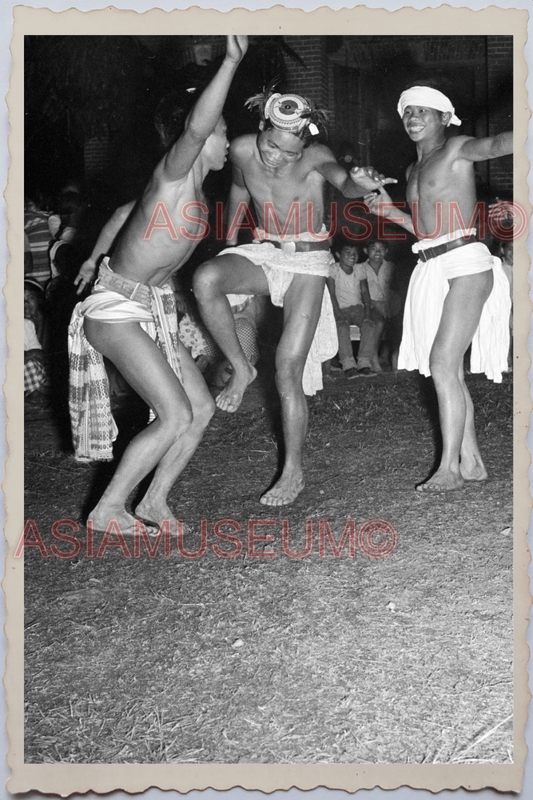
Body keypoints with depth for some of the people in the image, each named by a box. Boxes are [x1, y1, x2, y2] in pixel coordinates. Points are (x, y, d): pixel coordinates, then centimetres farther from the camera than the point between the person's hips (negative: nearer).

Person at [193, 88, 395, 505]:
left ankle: (294, 472, 5)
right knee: (205, 278, -31)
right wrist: (230, 244, 22)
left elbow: (343, 182, -43)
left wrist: (360, 183, -68)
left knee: (289, 369, -10)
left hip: (308, 262, -3)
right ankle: (241, 369, -11)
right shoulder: (242, 150, -10)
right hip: (263, 253, 3)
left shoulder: (315, 157, -21)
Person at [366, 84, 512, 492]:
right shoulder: (415, 170, 21)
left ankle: (449, 468, -8)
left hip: (465, 264, -8)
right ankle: (472, 461, 14)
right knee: (449, 369, 7)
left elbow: (497, 144, -23)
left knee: (443, 364, -14)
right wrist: (390, 210, 21)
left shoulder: (457, 149, -1)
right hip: (433, 270, 9)